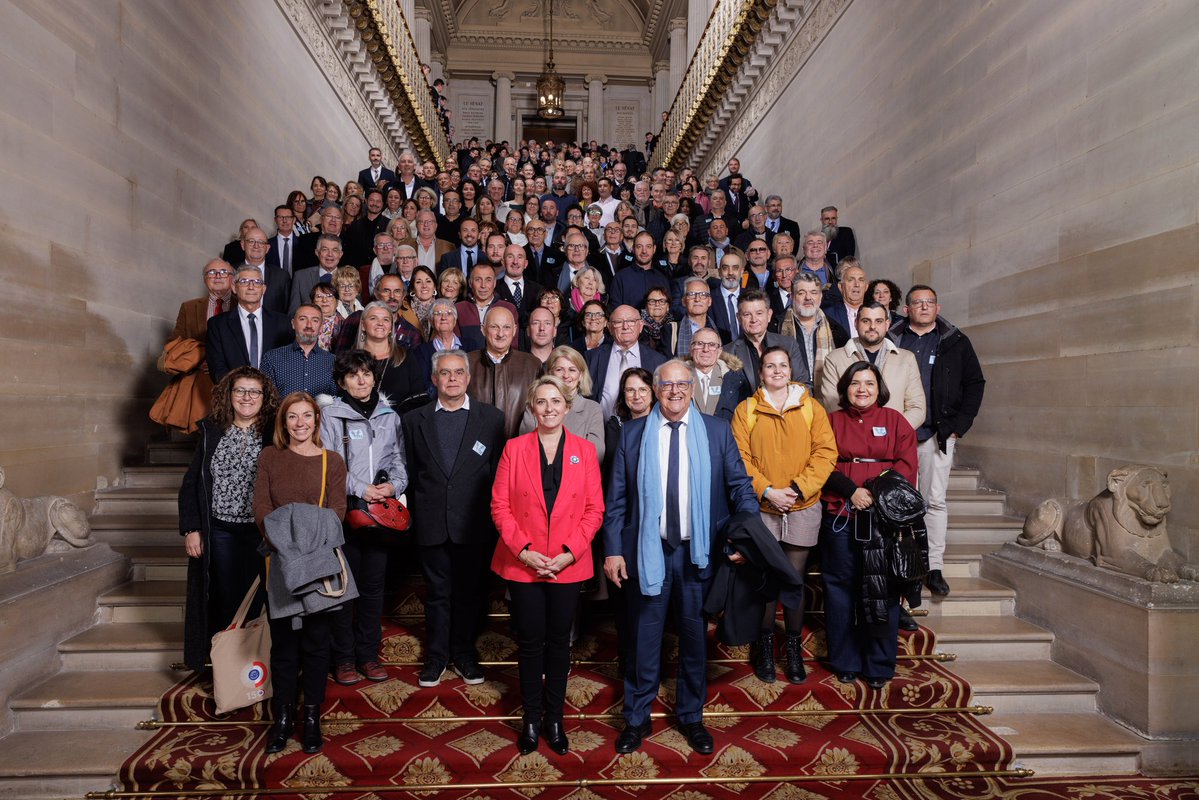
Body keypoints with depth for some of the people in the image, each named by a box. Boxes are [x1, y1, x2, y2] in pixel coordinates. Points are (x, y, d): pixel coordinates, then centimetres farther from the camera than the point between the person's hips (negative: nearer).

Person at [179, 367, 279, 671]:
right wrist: (190, 528, 2)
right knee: (225, 601, 7)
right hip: (219, 532, 2)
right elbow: (191, 483, 9)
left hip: (262, 532, -2)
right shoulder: (211, 432, 6)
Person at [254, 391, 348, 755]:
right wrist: (282, 543, -16)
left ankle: (311, 715, 18)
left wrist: (312, 545, -19)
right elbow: (261, 506, -1)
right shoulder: (269, 457, 7)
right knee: (283, 642, 7)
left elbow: (336, 511, -3)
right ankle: (283, 716, 19)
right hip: (280, 561, 1)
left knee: (316, 641, 6)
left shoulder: (332, 461, 3)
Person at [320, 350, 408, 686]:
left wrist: (394, 485, -8)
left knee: (374, 585, 10)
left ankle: (369, 654, 21)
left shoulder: (390, 416, 10)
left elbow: (398, 459, 11)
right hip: (344, 510, -3)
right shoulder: (331, 416, -2)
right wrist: (360, 489, -14)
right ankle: (343, 658, 15)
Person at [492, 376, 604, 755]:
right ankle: (531, 717, 23)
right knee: (530, 641, 7)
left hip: (568, 565, 1)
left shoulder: (584, 450, 2)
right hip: (523, 564, 0)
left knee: (559, 641, 10)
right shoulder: (515, 448, 1)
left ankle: (554, 718, 25)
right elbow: (500, 505, -2)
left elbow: (594, 508, 0)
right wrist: (522, 549, -12)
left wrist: (570, 552, -11)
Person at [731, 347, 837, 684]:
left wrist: (798, 488, -12)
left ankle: (794, 647, 22)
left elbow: (825, 452, -1)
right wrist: (767, 491, -13)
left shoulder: (811, 408, 5)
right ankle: (765, 644, 23)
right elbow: (740, 458, -3)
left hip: (802, 508, 1)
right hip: (761, 508, 0)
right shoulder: (746, 410, 3)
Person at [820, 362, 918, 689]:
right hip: (839, 515, 1)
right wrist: (851, 490, -12)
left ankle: (879, 666, 13)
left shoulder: (894, 420, 10)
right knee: (840, 587, 4)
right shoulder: (832, 421, 12)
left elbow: (907, 465, 1)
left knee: (881, 589, 1)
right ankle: (845, 662, 16)